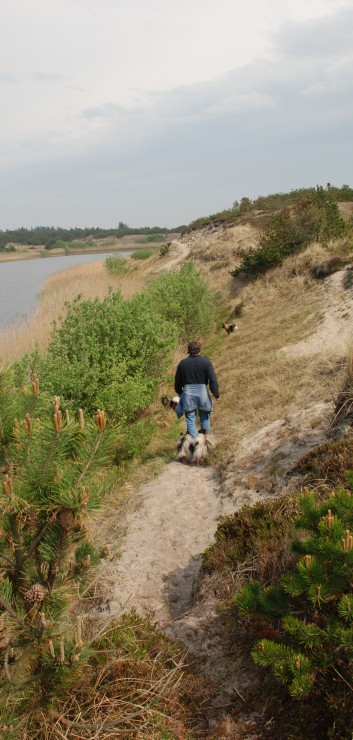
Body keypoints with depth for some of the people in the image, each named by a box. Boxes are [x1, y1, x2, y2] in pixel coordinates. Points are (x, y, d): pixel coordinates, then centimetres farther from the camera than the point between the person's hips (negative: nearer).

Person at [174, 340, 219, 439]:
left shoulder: (182, 363, 3)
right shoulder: (206, 362, -3)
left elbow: (177, 382, 11)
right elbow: (213, 379, -10)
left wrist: (180, 393, 26)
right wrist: (216, 393, -5)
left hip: (188, 394, 0)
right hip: (202, 392, 0)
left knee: (190, 419, 4)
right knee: (204, 417, 17)